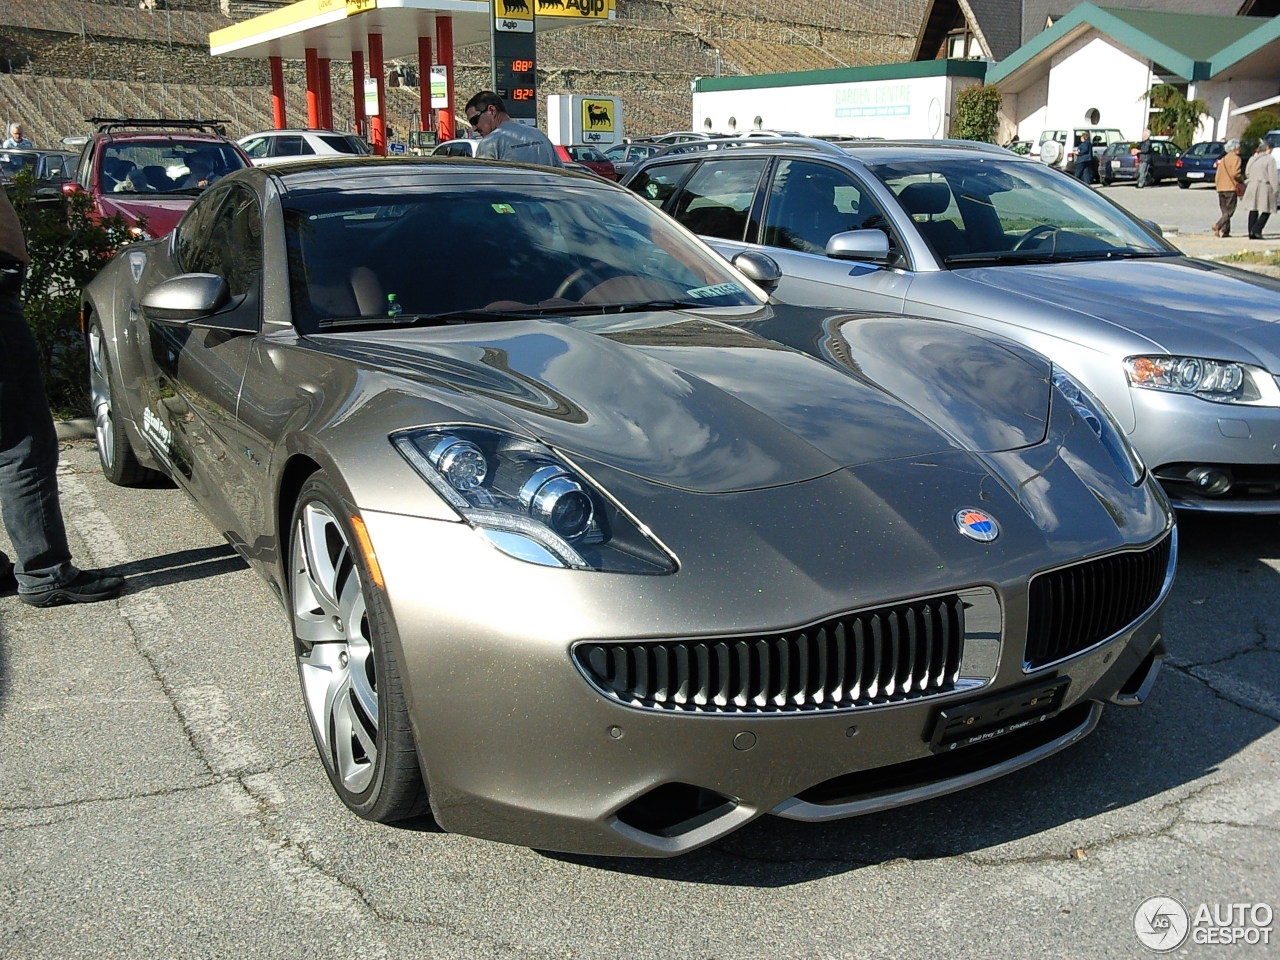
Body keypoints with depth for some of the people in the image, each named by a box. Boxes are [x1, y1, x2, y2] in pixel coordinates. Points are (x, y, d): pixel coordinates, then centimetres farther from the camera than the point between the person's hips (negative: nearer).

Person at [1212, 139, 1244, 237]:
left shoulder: (1223, 159, 17)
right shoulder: (1235, 158, -7)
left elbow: (1217, 175, 15)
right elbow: (1235, 173, -18)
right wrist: (1242, 180, -1)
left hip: (1220, 188, 8)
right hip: (1231, 188, -8)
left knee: (1225, 211, 10)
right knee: (1230, 211, -5)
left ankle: (1225, 231, 6)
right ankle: (1217, 226, -22)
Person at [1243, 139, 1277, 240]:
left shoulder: (1252, 159, 12)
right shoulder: (1270, 160, -6)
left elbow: (1247, 174, 15)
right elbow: (1272, 176, -8)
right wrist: (1275, 189, -5)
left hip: (1252, 187, 6)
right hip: (1264, 187, -6)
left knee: (1253, 210, 9)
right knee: (1266, 211, 2)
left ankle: (1251, 233, 6)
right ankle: (1256, 230, -13)